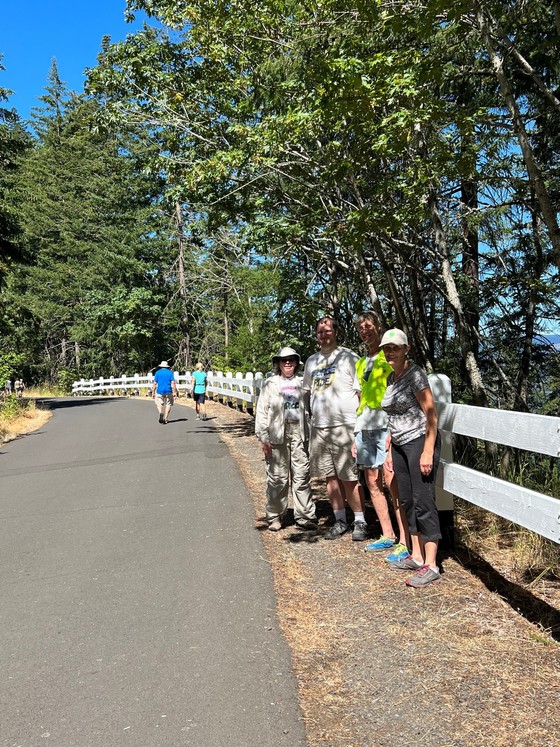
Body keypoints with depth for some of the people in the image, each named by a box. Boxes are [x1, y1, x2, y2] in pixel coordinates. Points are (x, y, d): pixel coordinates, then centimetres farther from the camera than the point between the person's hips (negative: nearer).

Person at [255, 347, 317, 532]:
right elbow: (262, 411, 2)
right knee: (277, 476, 1)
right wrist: (263, 437, -4)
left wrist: (311, 433, 4)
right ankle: (275, 516, 13)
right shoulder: (270, 384, 5)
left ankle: (305, 516, 10)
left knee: (302, 475, 2)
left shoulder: (302, 382, 11)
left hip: (299, 433, 2)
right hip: (277, 434, -2)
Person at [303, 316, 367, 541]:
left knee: (350, 478, -2)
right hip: (319, 427, 6)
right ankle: (340, 520, 22)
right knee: (330, 477, 11)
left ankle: (360, 522, 11)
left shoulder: (348, 357, -3)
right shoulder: (312, 361, 15)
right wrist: (312, 416, 15)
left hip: (344, 426, -6)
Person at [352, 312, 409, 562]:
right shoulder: (360, 363, 21)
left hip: (385, 426, -7)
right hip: (364, 428, 8)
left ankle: (405, 542, -6)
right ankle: (388, 536, 19)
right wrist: (356, 436, 17)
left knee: (393, 483, -10)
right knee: (372, 483, 9)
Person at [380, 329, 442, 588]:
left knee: (423, 502, -7)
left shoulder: (414, 374, -12)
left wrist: (428, 451, -21)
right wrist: (390, 452, 17)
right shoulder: (389, 378, 12)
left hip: (420, 442, -8)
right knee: (407, 501, 12)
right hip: (400, 445, 9)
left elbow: (431, 414, -16)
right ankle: (416, 556, 23)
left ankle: (431, 566, -2)